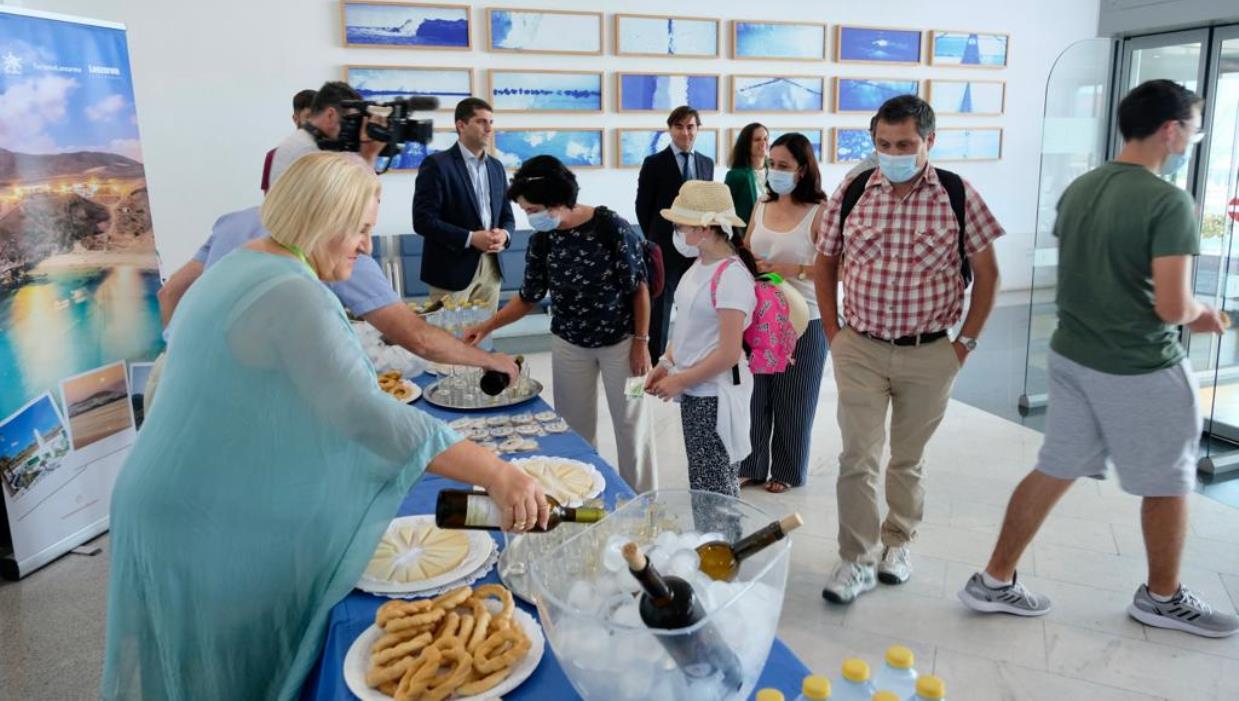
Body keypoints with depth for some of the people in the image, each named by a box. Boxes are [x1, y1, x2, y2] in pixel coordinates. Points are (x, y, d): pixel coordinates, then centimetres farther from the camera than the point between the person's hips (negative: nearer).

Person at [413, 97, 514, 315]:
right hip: (452, 270, -6)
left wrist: (504, 234, -7)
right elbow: (423, 220, -13)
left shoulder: (496, 166, 13)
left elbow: (507, 215, 17)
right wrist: (470, 238, -19)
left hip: (491, 269, 6)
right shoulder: (436, 164, -7)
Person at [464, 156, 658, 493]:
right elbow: (529, 296, 4)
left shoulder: (611, 226, -20)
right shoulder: (541, 241, -7)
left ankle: (643, 500, 24)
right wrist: (487, 326, -4)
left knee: (631, 422, 8)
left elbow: (638, 287, -13)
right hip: (569, 344, 4)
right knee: (575, 426, 8)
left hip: (619, 341, -3)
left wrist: (641, 341, -12)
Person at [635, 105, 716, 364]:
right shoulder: (654, 163, -4)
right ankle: (656, 362, 14)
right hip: (666, 249, -4)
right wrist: (656, 241, -2)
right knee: (660, 308, 4)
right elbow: (643, 207, -2)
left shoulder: (707, 163, 9)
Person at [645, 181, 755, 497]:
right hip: (694, 392, 8)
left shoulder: (731, 275, -20)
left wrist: (680, 381, -13)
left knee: (714, 490, 1)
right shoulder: (699, 265, 6)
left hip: (715, 397, -8)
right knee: (700, 480, 17)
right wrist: (665, 364, 6)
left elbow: (728, 354, -21)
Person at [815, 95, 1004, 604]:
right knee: (858, 458, 0)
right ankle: (856, 561, 12)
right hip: (860, 350, 1)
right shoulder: (850, 192, -3)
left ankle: (897, 541, 35)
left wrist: (966, 341, -2)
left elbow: (986, 272, 0)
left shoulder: (959, 196, -6)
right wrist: (832, 332, 3)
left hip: (930, 355, 0)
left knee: (908, 458, 15)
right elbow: (825, 262, 8)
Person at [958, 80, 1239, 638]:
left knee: (1054, 471, 14)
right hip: (1141, 370, -6)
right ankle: (1162, 597, 35)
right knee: (1167, 484, 15)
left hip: (1073, 355, 7)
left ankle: (995, 581, 18)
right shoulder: (1169, 202, -19)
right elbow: (1172, 306, -23)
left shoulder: (1077, 190, 4)